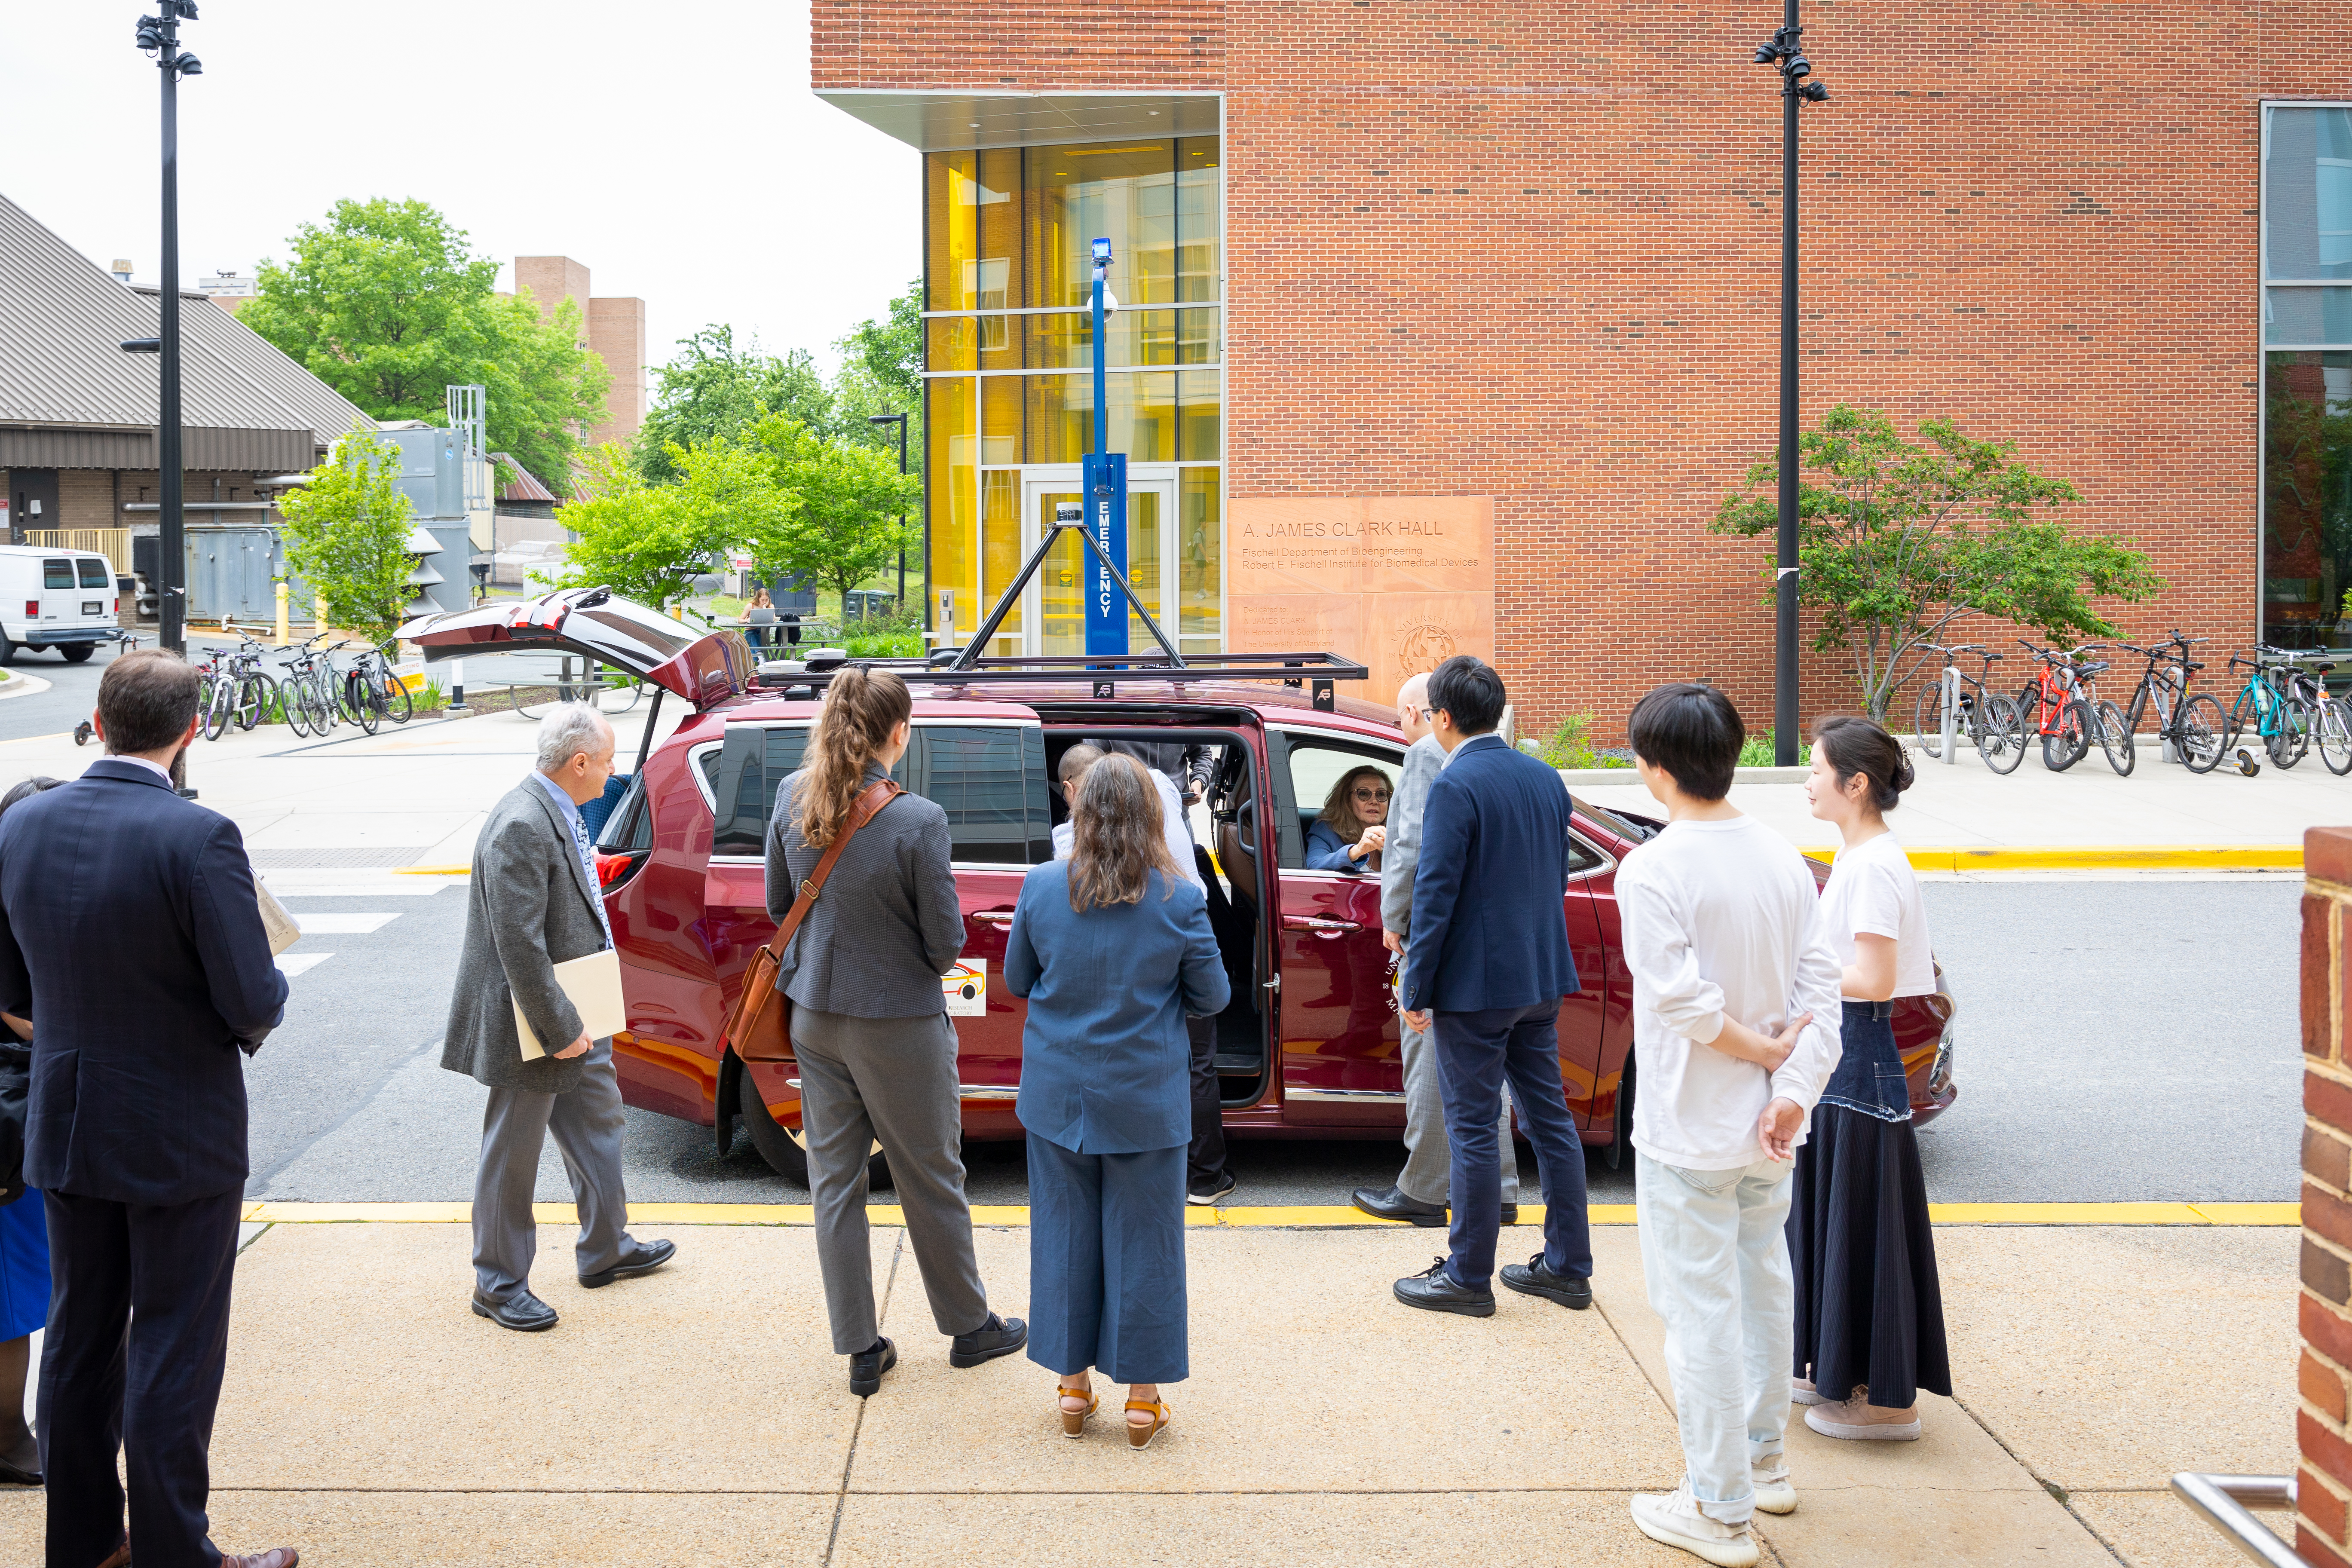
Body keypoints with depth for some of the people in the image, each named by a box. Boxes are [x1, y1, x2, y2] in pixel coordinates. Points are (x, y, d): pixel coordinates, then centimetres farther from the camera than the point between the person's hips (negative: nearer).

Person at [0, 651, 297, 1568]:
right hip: (180, 1139, -6)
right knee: (175, 1352, 5)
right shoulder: (198, 838, -22)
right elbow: (254, 1004, -22)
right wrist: (268, 997, 0)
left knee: (79, 1339, 18)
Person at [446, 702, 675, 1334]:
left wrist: (579, 1019, 15)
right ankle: (499, 1285, 20)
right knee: (513, 1158, 6)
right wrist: (562, 1029, -23)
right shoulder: (521, 828, -26)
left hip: (575, 1015, 10)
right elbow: (520, 948, -28)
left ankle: (606, 1250, 39)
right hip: (533, 1025, -10)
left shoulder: (562, 813, 5)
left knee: (599, 1126, 22)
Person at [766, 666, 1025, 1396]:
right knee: (930, 1179, 12)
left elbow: (778, 906, 7)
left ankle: (860, 1350, 21)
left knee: (834, 1178, 13)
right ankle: (969, 1327, 30)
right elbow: (945, 941, -15)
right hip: (897, 1022, -5)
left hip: (814, 1014, 5)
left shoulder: (792, 798, -6)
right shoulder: (917, 821, -23)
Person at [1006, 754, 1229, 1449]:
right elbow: (1212, 996, -3)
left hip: (1058, 1094, 2)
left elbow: (1016, 981, 4)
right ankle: (1142, 1398, 17)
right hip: (1146, 1100, -2)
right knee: (1142, 1242, 9)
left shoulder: (1042, 889, -8)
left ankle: (1073, 1384, 24)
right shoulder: (1180, 900, -13)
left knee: (1065, 1235, 14)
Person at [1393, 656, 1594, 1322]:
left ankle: (1468, 1277, 8)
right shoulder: (1546, 779, 8)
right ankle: (1567, 1267, 21)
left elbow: (1435, 894, -17)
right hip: (1542, 978, 8)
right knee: (1549, 1117, 13)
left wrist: (1417, 989, -10)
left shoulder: (1454, 787, -16)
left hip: (1475, 985, -8)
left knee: (1472, 1128, 0)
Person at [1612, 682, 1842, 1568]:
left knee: (1702, 1313, 2)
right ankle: (1764, 1461, 36)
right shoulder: (1782, 859, 2)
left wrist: (1767, 1051, -10)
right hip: (1767, 1129, 7)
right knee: (1762, 1289, 21)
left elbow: (1682, 1000, -23)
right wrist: (1794, 1090, -7)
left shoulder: (1652, 869, -18)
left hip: (1689, 1134, -7)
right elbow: (1820, 985, -2)